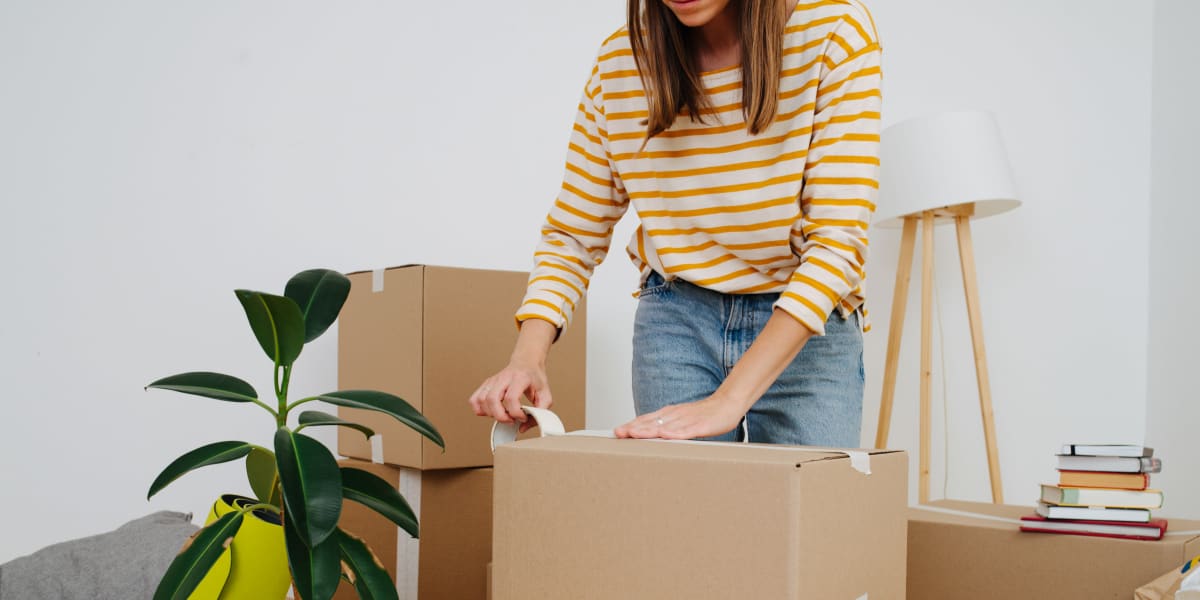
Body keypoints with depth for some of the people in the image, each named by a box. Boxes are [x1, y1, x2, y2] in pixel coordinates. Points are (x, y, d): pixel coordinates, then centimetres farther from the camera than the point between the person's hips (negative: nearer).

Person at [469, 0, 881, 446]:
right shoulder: (621, 61, -5)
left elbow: (839, 238, -19)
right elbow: (572, 235, 3)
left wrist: (729, 400, -27)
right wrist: (528, 357, -16)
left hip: (809, 326, -1)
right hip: (676, 321, 2)